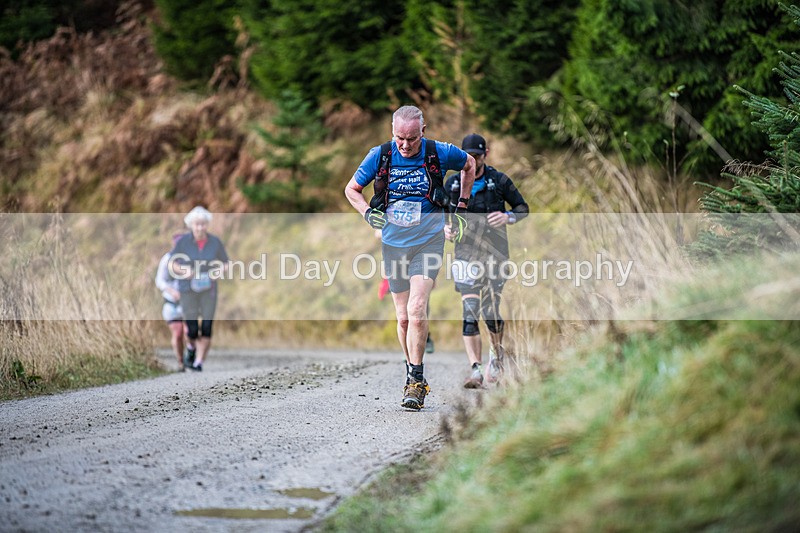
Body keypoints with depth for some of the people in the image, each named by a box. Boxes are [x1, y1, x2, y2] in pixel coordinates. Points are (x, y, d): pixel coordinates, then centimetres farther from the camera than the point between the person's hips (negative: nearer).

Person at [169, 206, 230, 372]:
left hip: (208, 289, 1)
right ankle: (193, 346, 29)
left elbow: (225, 264, 8)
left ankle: (199, 361, 1)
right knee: (192, 330, -5)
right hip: (188, 289, -1)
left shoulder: (215, 242, -3)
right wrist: (183, 271, -16)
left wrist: (220, 271, -14)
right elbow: (172, 262, 3)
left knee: (207, 327, -10)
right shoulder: (183, 241, -7)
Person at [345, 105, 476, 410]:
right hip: (393, 244, 3)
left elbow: (469, 164, 14)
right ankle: (413, 374, 23)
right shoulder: (380, 156, -5)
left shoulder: (439, 153, -8)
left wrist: (461, 206, 11)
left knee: (416, 310, -18)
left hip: (428, 242, -3)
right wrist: (367, 213, -8)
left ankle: (416, 382, -12)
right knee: (403, 317, 7)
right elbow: (351, 189, 9)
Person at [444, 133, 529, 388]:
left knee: (491, 313, 1)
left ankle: (497, 355, 31)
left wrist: (507, 216, -15)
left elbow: (523, 208, 6)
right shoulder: (453, 183, 3)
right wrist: (445, 227, -6)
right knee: (469, 312, -11)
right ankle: (475, 370, -13)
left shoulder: (499, 181, -3)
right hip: (466, 252, 1)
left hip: (495, 252, -1)